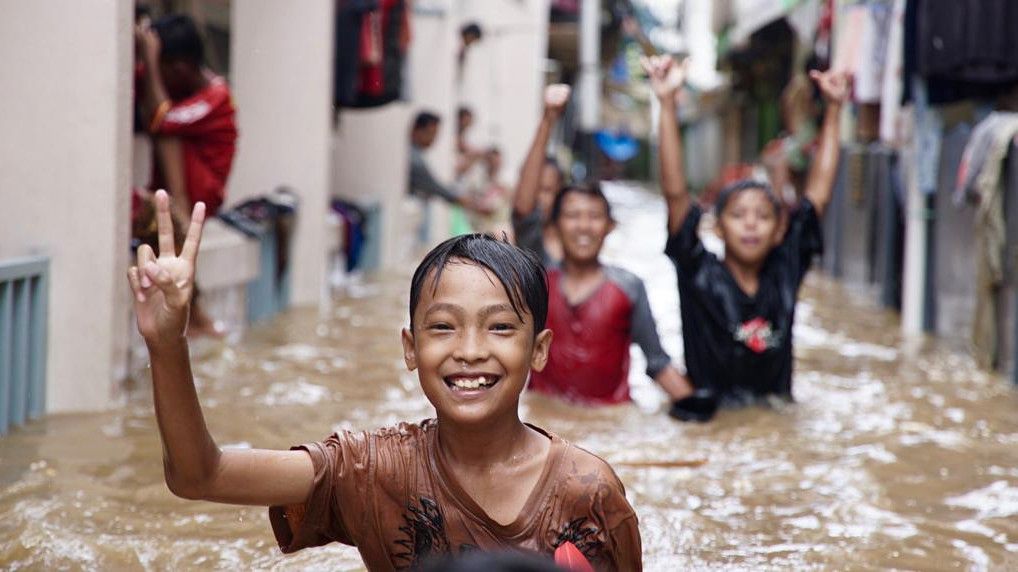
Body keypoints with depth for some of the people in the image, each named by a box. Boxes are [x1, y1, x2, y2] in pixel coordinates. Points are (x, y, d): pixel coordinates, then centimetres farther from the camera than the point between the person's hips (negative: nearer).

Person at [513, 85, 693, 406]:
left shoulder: (628, 288, 2)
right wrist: (547, 124, -15)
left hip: (611, 418, -1)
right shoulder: (540, 277, 2)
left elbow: (657, 362, 3)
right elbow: (523, 210, -9)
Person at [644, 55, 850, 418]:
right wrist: (667, 103, -18)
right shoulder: (700, 274, -3)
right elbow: (674, 192, -11)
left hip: (772, 415, 3)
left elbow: (819, 192, 8)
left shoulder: (785, 271, 5)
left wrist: (833, 109, 9)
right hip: (705, 414, -3)